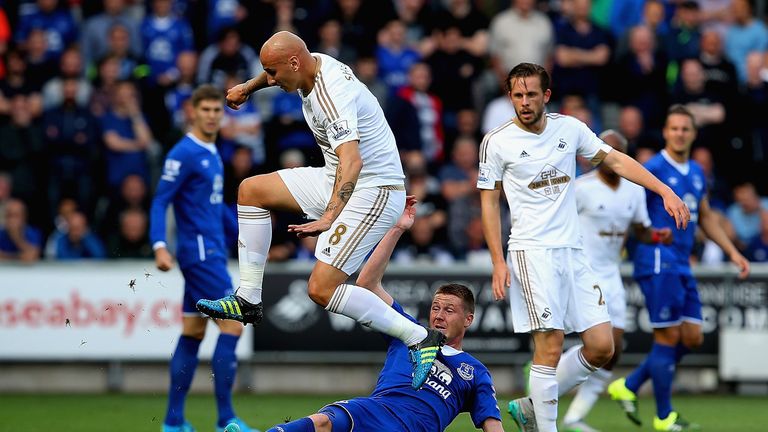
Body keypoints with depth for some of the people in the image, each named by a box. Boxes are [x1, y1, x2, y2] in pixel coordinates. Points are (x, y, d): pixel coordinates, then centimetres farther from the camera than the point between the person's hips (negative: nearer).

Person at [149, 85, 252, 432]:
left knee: (193, 334, 9)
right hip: (199, 253, -9)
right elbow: (160, 202, -15)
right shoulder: (184, 154, -12)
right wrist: (160, 246, -26)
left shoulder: (212, 154, 15)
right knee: (233, 325, -12)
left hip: (212, 253, 9)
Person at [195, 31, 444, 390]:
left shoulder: (332, 97, -28)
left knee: (321, 289, -19)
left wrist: (328, 218, -51)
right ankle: (248, 301, 13)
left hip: (375, 192, -10)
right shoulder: (314, 64, 0)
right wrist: (248, 87, 39)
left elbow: (352, 161, -42)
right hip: (338, 180, 10)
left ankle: (419, 339, -14)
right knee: (252, 190, 11)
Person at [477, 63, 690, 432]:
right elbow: (489, 201, 1)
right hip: (532, 252, -5)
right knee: (550, 345, -15)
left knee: (601, 347, 1)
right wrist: (498, 262, -6)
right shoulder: (496, 142, -2)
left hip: (572, 252, 5)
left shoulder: (569, 128, 7)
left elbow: (616, 160, 14)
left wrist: (666, 192, 5)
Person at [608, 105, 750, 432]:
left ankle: (628, 386, 16)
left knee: (692, 338, 6)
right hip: (658, 262, -8)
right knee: (668, 337, -6)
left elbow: (706, 217, 25)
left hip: (682, 265, 8)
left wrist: (733, 252, 22)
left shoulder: (696, 172, 15)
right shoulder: (653, 169, -9)